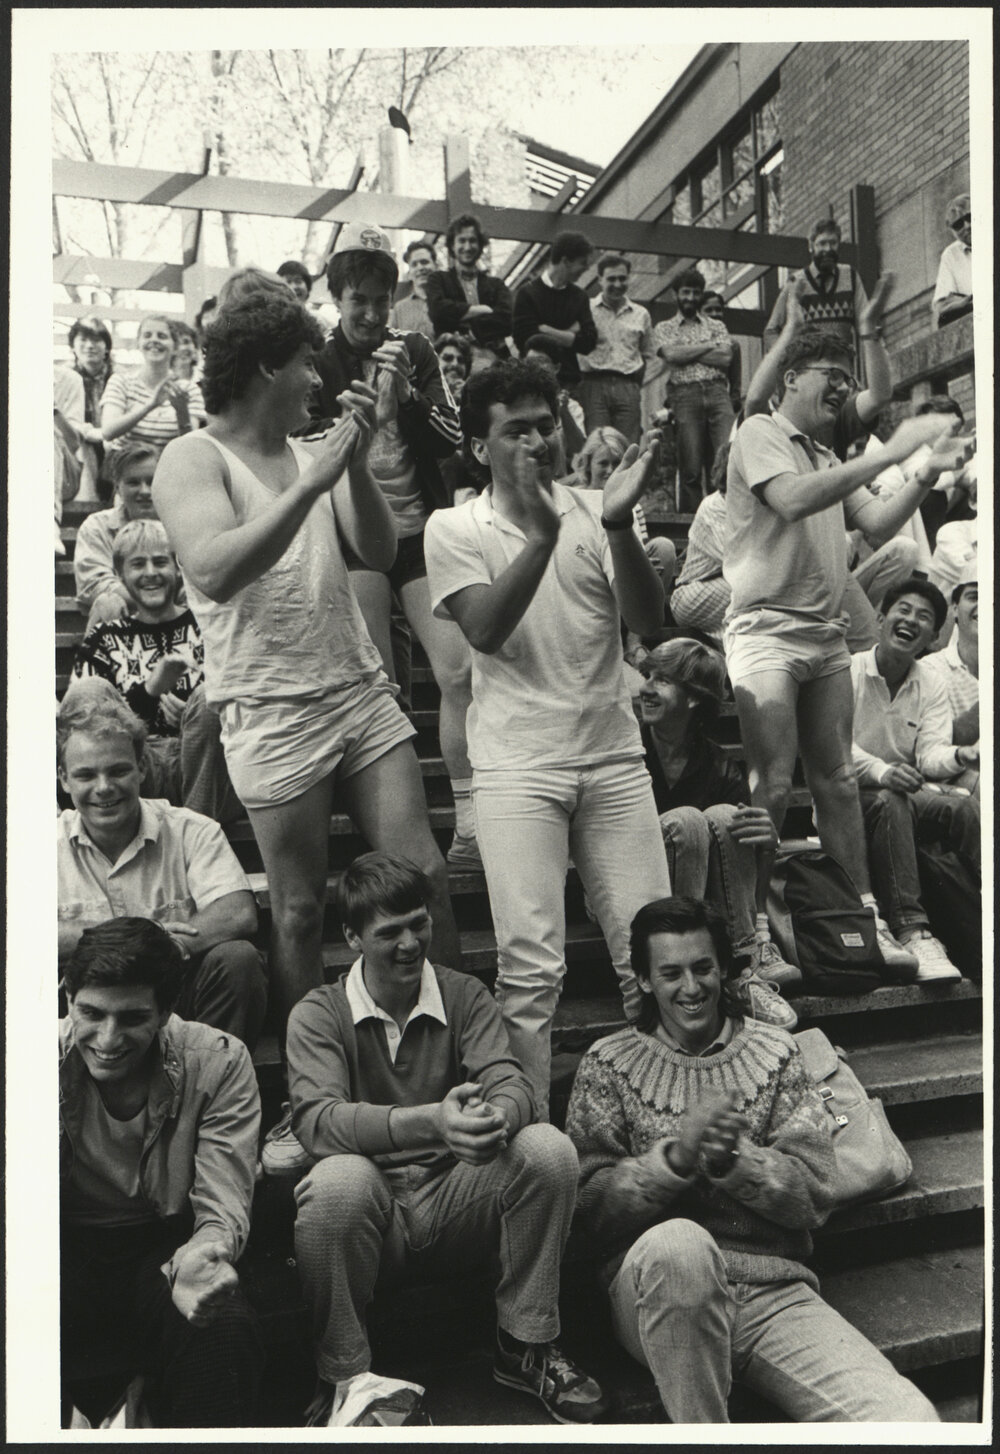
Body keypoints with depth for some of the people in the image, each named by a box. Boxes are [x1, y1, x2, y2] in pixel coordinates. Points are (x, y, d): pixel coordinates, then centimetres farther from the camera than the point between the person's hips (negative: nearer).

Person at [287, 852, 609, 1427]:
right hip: (372, 1208, -2)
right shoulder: (318, 1014, -4)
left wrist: (498, 1115, -37)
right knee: (339, 1179, -35)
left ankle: (527, 1346, -3)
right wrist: (431, 1121, -38)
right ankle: (344, 1379, -11)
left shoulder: (466, 996, 4)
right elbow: (317, 1120, -21)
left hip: (455, 1200, 2)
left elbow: (511, 1083, -10)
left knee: (549, 1148, -23)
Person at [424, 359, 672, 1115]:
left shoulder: (593, 510, 7)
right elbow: (486, 629, -13)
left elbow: (647, 618, -5)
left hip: (614, 755, 3)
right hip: (518, 767, -2)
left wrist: (618, 523, -20)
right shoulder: (454, 527, 3)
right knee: (531, 966, -6)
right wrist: (541, 532, -23)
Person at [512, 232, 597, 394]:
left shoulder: (579, 297, 13)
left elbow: (589, 342, 2)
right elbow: (524, 339, -11)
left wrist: (547, 332, -4)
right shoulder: (527, 293, 0)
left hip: (569, 382, 4)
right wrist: (569, 334, -5)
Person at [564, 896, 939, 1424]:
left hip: (775, 1292, 0)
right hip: (659, 1285, 1)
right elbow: (592, 1207, -3)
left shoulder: (774, 1052, 11)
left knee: (910, 1420, -26)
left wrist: (732, 1159, -16)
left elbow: (814, 1197, 3)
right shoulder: (609, 1063, 6)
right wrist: (676, 1156, -19)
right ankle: (702, 1432, -16)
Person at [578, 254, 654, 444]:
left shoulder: (641, 315, 18)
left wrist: (640, 377, 11)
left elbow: (649, 355, 26)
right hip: (594, 385, -3)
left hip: (628, 387, 3)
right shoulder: (586, 309, 7)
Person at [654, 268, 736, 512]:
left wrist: (686, 353, 3)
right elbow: (671, 354, -3)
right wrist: (708, 346, 4)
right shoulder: (664, 328, 18)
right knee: (690, 467, -6)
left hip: (717, 391, 1)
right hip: (685, 394, -1)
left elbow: (725, 358, 5)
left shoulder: (717, 326, 22)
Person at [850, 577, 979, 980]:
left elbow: (931, 753, -4)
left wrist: (961, 756, -29)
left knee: (964, 807, -24)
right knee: (888, 802, -36)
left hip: (911, 794, 4)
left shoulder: (932, 686, 11)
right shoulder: (847, 671, -3)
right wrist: (881, 771, -33)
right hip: (851, 795, -4)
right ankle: (911, 931, -41)